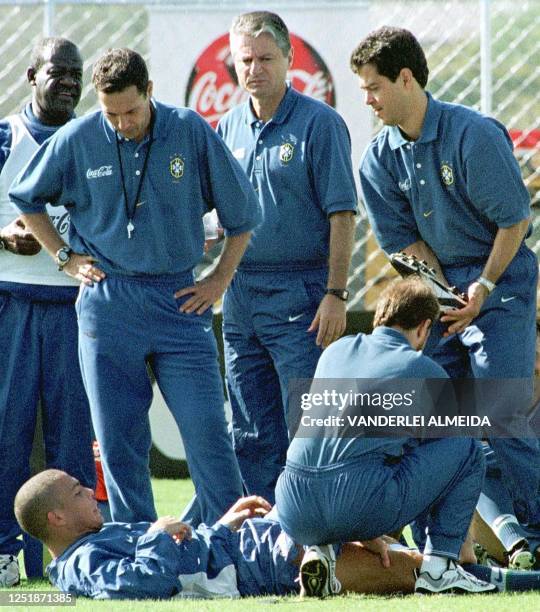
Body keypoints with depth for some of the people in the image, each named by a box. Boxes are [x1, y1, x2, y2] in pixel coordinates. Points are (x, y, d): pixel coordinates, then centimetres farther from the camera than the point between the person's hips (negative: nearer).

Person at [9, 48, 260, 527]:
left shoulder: (191, 132, -5)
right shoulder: (77, 140, -3)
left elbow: (241, 212, 7)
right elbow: (26, 199, 16)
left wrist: (220, 280, 5)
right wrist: (64, 258, 10)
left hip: (178, 300, -1)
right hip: (107, 302, 1)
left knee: (206, 430, -6)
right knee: (119, 438, 3)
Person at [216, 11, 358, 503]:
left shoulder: (320, 124, -6)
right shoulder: (228, 128, 12)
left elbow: (341, 216, -9)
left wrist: (336, 295, -16)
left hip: (299, 295, -6)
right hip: (240, 294, 6)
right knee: (252, 438, 9)